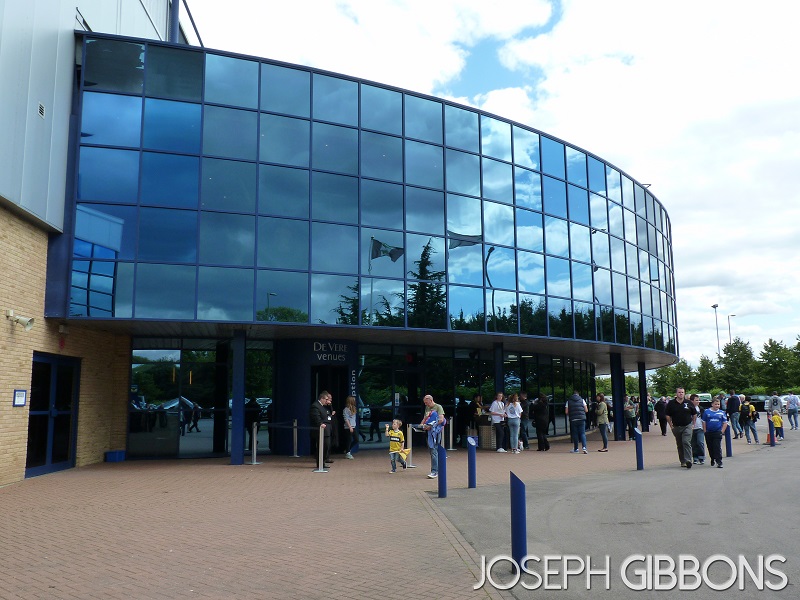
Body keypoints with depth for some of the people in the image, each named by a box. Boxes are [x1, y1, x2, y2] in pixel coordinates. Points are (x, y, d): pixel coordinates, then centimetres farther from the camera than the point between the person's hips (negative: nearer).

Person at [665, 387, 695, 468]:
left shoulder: (688, 403, 1)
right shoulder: (671, 403, 0)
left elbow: (694, 414, 12)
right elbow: (667, 415, 6)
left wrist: (693, 424, 7)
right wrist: (671, 426, 2)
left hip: (687, 426, -2)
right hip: (676, 427, 2)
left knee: (686, 443, -16)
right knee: (679, 445, 10)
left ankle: (688, 460, -19)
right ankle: (682, 461, 21)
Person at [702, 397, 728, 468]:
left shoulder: (721, 413, 6)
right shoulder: (706, 411, 3)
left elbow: (725, 423, 9)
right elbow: (704, 422, 6)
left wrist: (722, 431, -2)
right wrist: (705, 431, 1)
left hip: (717, 433, -1)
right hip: (708, 433, 1)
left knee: (717, 447, -8)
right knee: (710, 448, 11)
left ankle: (719, 462, -7)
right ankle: (712, 459, 29)